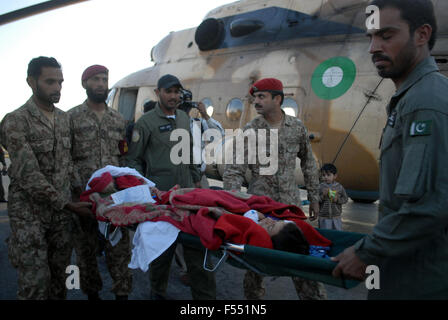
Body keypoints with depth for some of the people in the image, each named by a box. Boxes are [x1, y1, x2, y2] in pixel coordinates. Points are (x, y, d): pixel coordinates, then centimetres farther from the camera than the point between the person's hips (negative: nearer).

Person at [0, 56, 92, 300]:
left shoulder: (65, 119, 9)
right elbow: (28, 174, -18)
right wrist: (68, 205, -20)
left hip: (61, 210, 6)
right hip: (29, 213, -5)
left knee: (60, 277, 12)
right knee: (35, 282, -2)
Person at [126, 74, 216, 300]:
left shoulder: (184, 118, 14)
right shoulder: (146, 122, -3)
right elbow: (133, 160, 0)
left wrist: (196, 178, 22)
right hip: (160, 195, -4)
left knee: (197, 245, 3)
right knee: (163, 248, 7)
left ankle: (205, 295, 13)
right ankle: (158, 292, 30)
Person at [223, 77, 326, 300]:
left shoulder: (297, 127, 3)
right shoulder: (250, 131, -4)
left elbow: (309, 164, 12)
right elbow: (234, 171, -8)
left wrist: (314, 198, 12)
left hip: (291, 204, 1)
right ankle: (253, 295, 27)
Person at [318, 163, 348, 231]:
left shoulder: (339, 187, 0)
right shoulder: (320, 187, -6)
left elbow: (345, 198, 5)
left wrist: (338, 199, -13)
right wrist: (323, 195, -23)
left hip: (336, 217, 2)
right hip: (324, 218, -2)